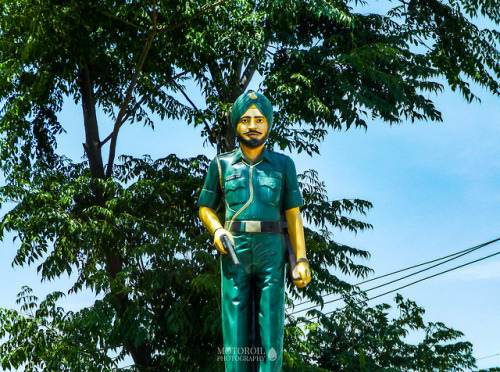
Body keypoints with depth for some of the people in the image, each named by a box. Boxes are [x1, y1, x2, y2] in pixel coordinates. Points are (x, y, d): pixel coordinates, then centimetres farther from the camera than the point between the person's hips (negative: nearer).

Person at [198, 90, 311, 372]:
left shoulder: (283, 164, 9)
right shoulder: (222, 164, 10)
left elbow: (293, 214, 5)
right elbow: (206, 208, 17)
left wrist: (302, 259, -3)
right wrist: (217, 230, -5)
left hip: (271, 251, 0)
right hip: (235, 252, 0)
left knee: (271, 325, -6)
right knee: (236, 325, -4)